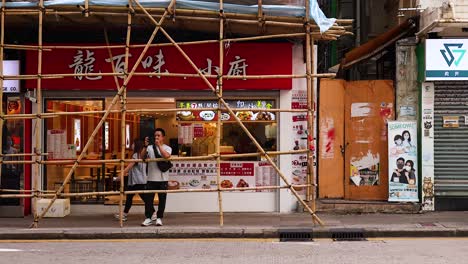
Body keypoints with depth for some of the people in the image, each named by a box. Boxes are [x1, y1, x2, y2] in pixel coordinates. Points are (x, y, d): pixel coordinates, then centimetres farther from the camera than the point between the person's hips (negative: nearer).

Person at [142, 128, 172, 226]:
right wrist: (146, 146, -18)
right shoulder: (150, 147, 5)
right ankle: (149, 218, 8)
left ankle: (159, 218, 13)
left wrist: (159, 145, -20)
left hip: (163, 178, -1)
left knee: (162, 199, 3)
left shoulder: (167, 148, 2)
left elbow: (167, 156, -21)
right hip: (151, 178, 1)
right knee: (148, 198, 0)